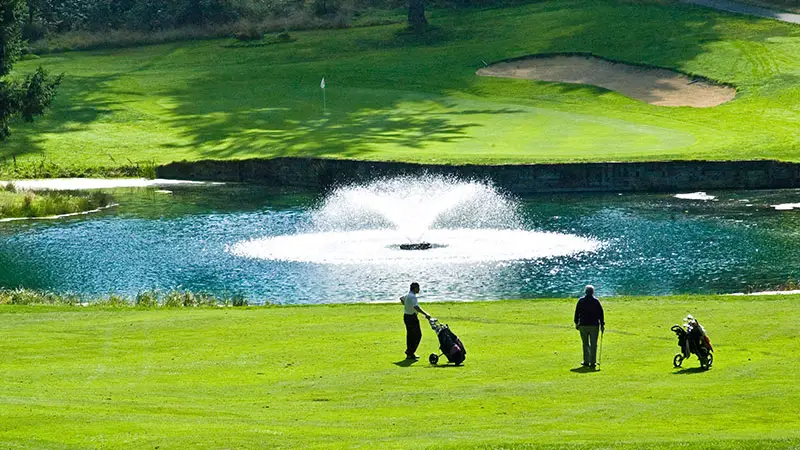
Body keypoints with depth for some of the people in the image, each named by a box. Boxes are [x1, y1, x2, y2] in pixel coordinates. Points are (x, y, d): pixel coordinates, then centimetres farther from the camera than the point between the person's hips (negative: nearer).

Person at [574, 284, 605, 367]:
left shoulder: (581, 300, 2)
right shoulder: (596, 301, -2)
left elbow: (577, 312, 4)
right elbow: (600, 313, -2)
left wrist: (576, 323, 13)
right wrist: (602, 324, 2)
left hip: (583, 325, 1)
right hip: (594, 325, -1)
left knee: (585, 344, 10)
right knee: (593, 344, 2)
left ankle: (586, 361, 9)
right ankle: (593, 362, -1)